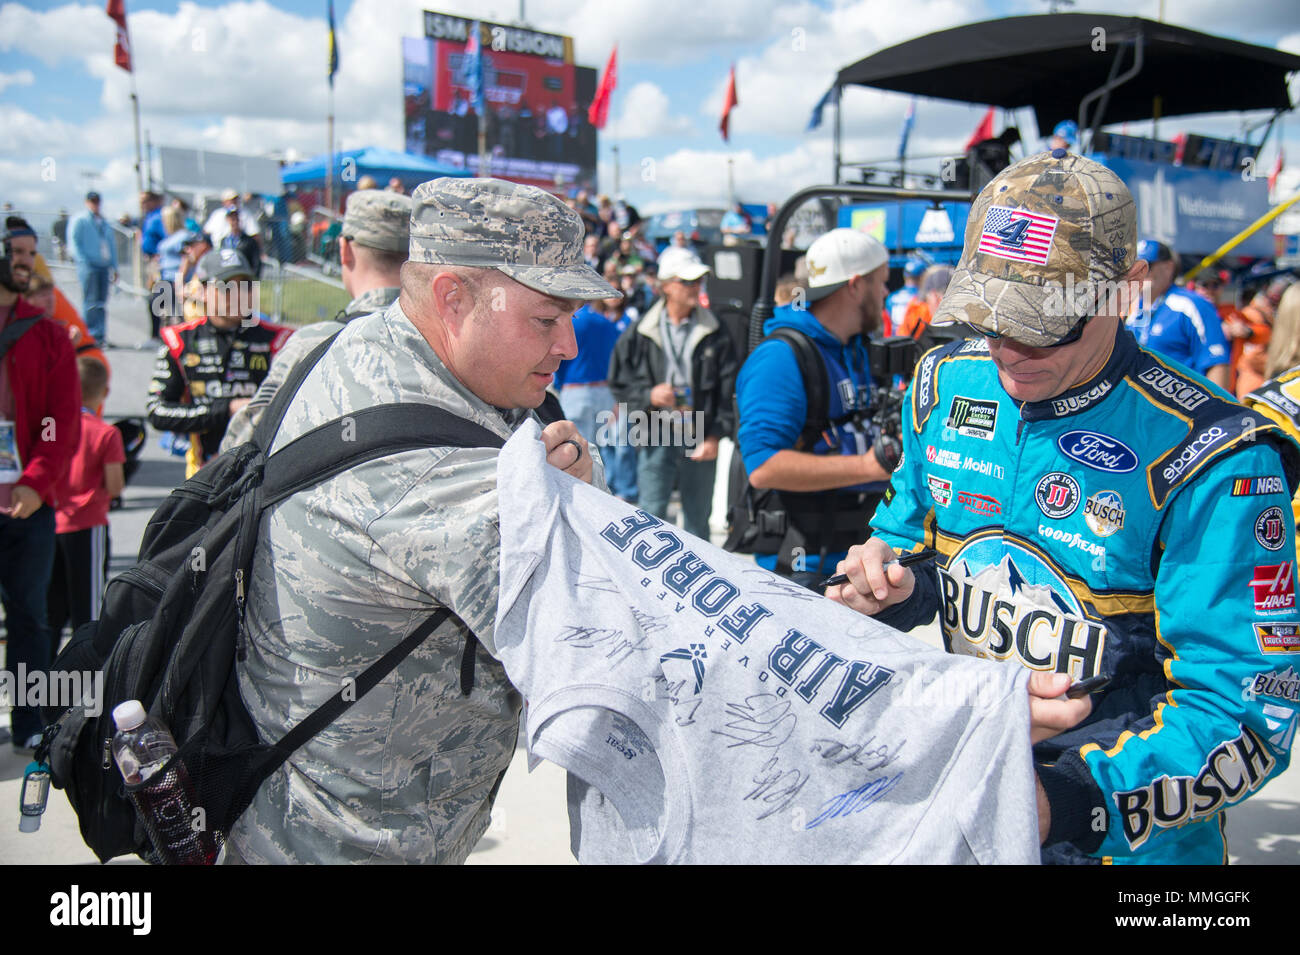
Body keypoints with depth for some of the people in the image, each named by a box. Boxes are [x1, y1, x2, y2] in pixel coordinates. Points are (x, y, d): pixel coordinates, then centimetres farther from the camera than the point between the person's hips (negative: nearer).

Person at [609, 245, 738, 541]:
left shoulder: (716, 333, 3)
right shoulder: (640, 333, 2)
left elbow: (728, 391, 1)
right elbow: (619, 384, 6)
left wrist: (715, 436, -9)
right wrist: (649, 395, -13)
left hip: (701, 441, 1)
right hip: (656, 438, -1)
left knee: (698, 520, 10)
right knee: (652, 516, -4)